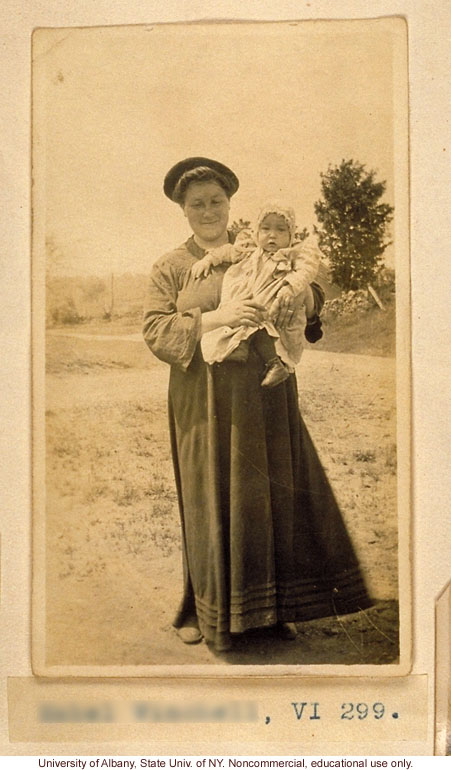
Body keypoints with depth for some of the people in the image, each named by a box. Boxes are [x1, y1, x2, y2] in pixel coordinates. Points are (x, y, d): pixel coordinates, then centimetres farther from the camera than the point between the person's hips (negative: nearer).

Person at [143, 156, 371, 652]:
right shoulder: (170, 268, 6)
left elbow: (312, 290, 10)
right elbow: (154, 331, -6)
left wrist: (292, 299, -14)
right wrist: (213, 318, -20)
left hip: (264, 394, 2)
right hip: (203, 401, -2)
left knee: (272, 492, 5)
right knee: (209, 500, 3)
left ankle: (273, 605, 21)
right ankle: (208, 611, 18)